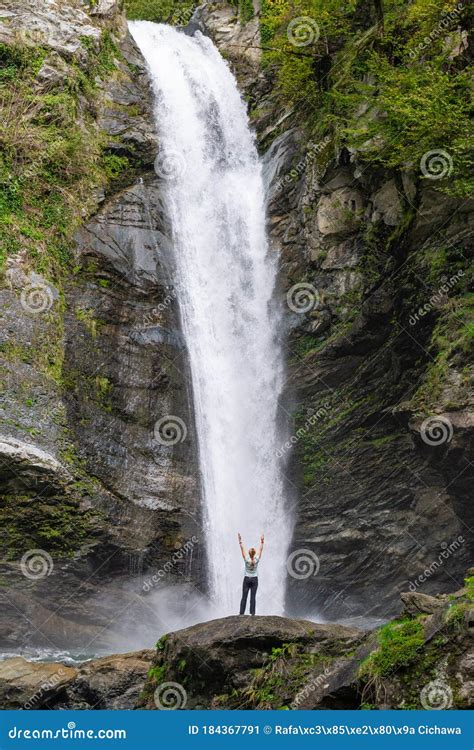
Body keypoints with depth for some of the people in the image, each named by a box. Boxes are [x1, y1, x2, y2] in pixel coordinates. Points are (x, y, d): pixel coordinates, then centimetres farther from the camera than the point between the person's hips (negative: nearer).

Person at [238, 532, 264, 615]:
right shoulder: (257, 559, -10)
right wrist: (262, 542, 1)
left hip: (246, 579, -1)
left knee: (244, 597, 0)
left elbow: (242, 549, -10)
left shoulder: (247, 559, -13)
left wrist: (240, 541, -6)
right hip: (254, 579, 1)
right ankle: (252, 613, -3)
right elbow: (261, 550, -3)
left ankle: (242, 612, -1)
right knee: (253, 597, 1)